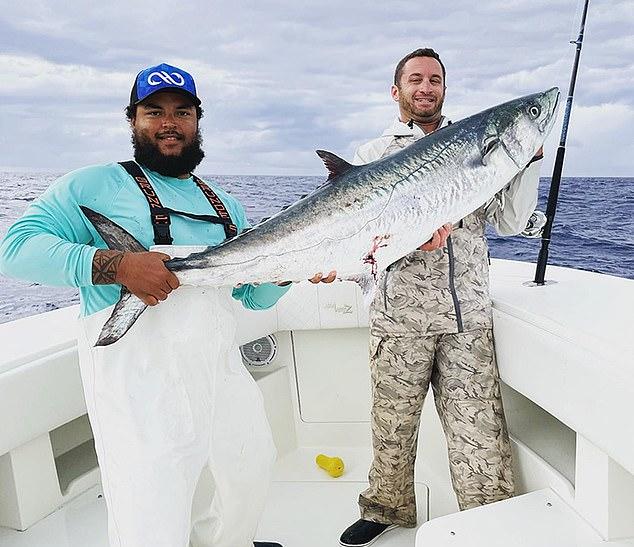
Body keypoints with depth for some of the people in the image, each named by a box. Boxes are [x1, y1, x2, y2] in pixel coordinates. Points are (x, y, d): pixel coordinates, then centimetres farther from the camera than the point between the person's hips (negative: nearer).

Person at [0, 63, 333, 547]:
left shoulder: (224, 204, 17)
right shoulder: (96, 185, 0)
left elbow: (254, 293, 18)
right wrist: (115, 265, -22)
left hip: (222, 370, 6)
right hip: (138, 378, -6)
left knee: (247, 480, 20)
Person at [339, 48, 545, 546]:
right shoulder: (375, 152, 11)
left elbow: (508, 222, 10)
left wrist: (530, 159, 1)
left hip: (469, 317, 2)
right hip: (401, 315, -1)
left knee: (481, 431, 0)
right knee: (393, 426, 9)